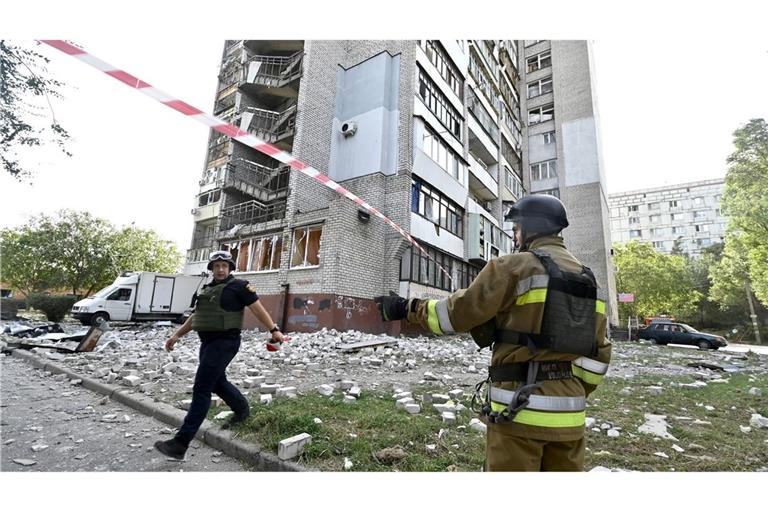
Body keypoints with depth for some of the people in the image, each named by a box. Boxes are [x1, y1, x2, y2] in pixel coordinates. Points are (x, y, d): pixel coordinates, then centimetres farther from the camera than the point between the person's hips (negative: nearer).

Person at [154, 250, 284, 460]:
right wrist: (177, 335, 21)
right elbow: (195, 316, 24)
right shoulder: (207, 289, 16)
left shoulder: (239, 286, -7)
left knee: (201, 389, -7)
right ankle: (242, 411, 42)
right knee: (217, 382, 21)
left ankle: (181, 443, 1)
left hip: (224, 342, -8)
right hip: (207, 342, 8)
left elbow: (258, 309, -11)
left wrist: (274, 330, -18)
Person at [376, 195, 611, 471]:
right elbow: (599, 353, 13)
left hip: (520, 408, -7)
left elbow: (459, 312, -10)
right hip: (568, 413, 7)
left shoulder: (513, 267, -11)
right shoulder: (587, 279, 11)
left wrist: (407, 308, 2)